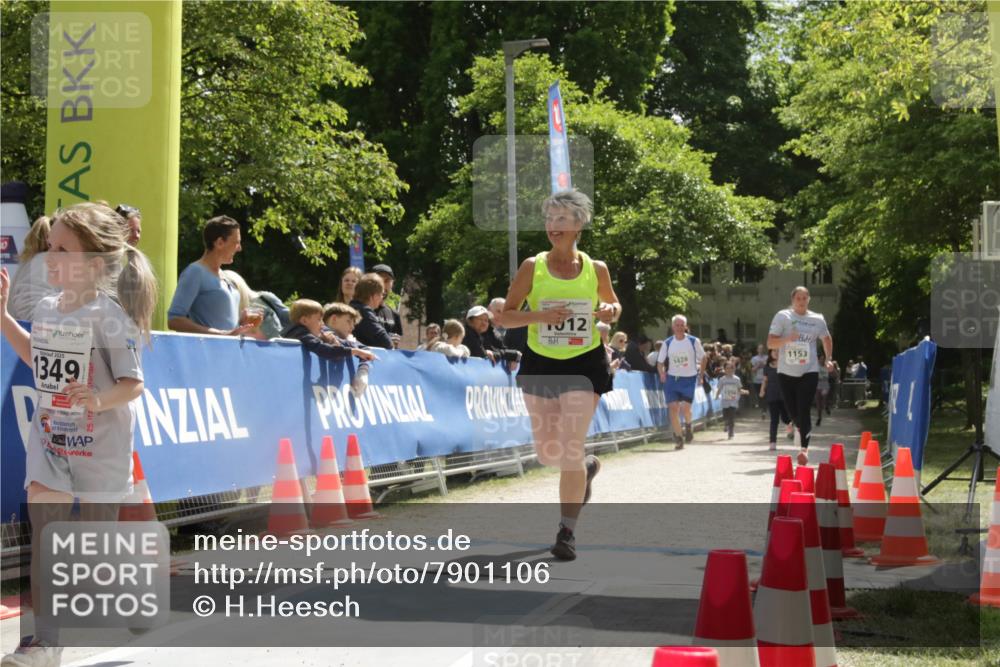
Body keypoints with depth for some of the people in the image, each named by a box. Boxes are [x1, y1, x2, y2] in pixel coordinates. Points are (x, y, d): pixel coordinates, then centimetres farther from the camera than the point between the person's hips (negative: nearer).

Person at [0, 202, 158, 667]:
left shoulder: (109, 316, -19)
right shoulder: (47, 309, 3)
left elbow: (133, 384, -19)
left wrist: (101, 399, -39)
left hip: (97, 442, -6)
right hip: (49, 438, 6)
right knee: (44, 537, -1)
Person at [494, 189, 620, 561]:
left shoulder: (596, 269, 0)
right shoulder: (532, 267, -3)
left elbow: (613, 306, 17)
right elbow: (505, 317, -3)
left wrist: (610, 312, -8)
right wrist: (540, 315, -21)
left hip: (584, 365, -2)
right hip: (540, 364, 2)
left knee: (570, 450, -12)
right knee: (547, 454, 12)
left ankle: (567, 531, -2)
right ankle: (587, 468, 46)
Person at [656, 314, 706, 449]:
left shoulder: (694, 341, -4)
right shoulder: (667, 343, 1)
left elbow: (703, 358, 7)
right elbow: (660, 362, 6)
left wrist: (700, 375, 3)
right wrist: (662, 373, -12)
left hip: (689, 379, -2)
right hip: (672, 379, 2)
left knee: (685, 408, -15)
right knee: (673, 408, -6)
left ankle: (688, 425, 19)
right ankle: (678, 438, 6)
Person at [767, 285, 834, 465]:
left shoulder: (817, 319, 5)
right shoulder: (782, 317, -2)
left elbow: (827, 339, 23)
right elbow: (770, 343, -7)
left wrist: (828, 359, 11)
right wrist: (787, 339, -24)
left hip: (809, 371, 0)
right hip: (786, 371, 0)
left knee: (804, 410, -12)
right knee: (792, 411, 7)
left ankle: (804, 448, -11)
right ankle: (802, 428, 40)